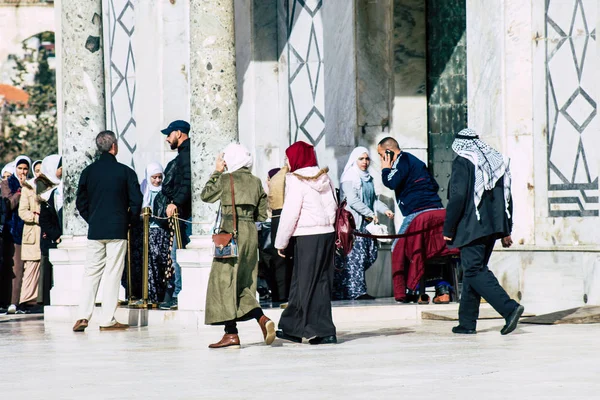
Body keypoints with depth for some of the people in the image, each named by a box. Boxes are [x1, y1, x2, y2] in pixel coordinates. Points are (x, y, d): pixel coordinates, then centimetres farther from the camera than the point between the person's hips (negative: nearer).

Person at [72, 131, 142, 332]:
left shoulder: (88, 171, 4)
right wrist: (129, 221, 10)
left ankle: (83, 316, -1)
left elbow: (81, 202, 8)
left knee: (91, 272, 8)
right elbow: (136, 201, -5)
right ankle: (107, 320, -1)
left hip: (95, 230, 3)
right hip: (117, 230, -3)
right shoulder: (125, 171, -5)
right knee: (112, 274, 0)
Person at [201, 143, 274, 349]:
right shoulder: (256, 182, 9)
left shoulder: (225, 179, -7)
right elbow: (262, 214, 11)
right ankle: (262, 318, -6)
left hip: (231, 232, -6)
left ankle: (231, 333, -4)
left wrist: (216, 172, 13)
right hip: (251, 232, 6)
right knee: (243, 283, 14)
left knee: (225, 280, -1)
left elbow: (205, 196, 8)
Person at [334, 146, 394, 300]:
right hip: (353, 222, -8)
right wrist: (371, 214, -15)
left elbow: (374, 199, 23)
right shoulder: (349, 178, -6)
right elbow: (353, 201, -15)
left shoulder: (368, 178, 19)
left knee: (370, 255, 4)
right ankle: (357, 291, -13)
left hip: (366, 223, 8)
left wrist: (385, 209, 5)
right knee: (356, 255, -12)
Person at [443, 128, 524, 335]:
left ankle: (509, 308, -25)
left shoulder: (462, 162, -8)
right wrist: (506, 230, 20)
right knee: (474, 270, 15)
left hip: (472, 229, -8)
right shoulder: (498, 161, 14)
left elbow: (457, 198, -15)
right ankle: (467, 322, 17)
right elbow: (507, 198, 16)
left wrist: (448, 230, -8)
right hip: (493, 228, 8)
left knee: (474, 271, -9)